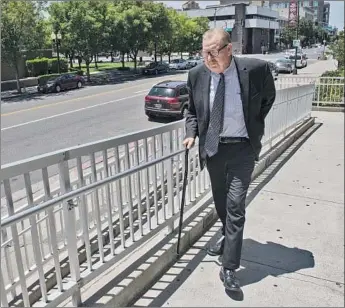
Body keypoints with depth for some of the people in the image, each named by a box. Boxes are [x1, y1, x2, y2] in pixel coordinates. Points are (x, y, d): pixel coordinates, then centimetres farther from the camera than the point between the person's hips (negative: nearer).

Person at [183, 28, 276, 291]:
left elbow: (268, 98, 6)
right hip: (213, 148, 4)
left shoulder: (256, 69, -14)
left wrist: (254, 126, 5)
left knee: (235, 206, -6)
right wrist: (191, 133, -6)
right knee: (220, 202, 18)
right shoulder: (197, 75, -7)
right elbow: (192, 110, 9)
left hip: (242, 148, -3)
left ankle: (229, 268, 6)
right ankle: (228, 239, 45)